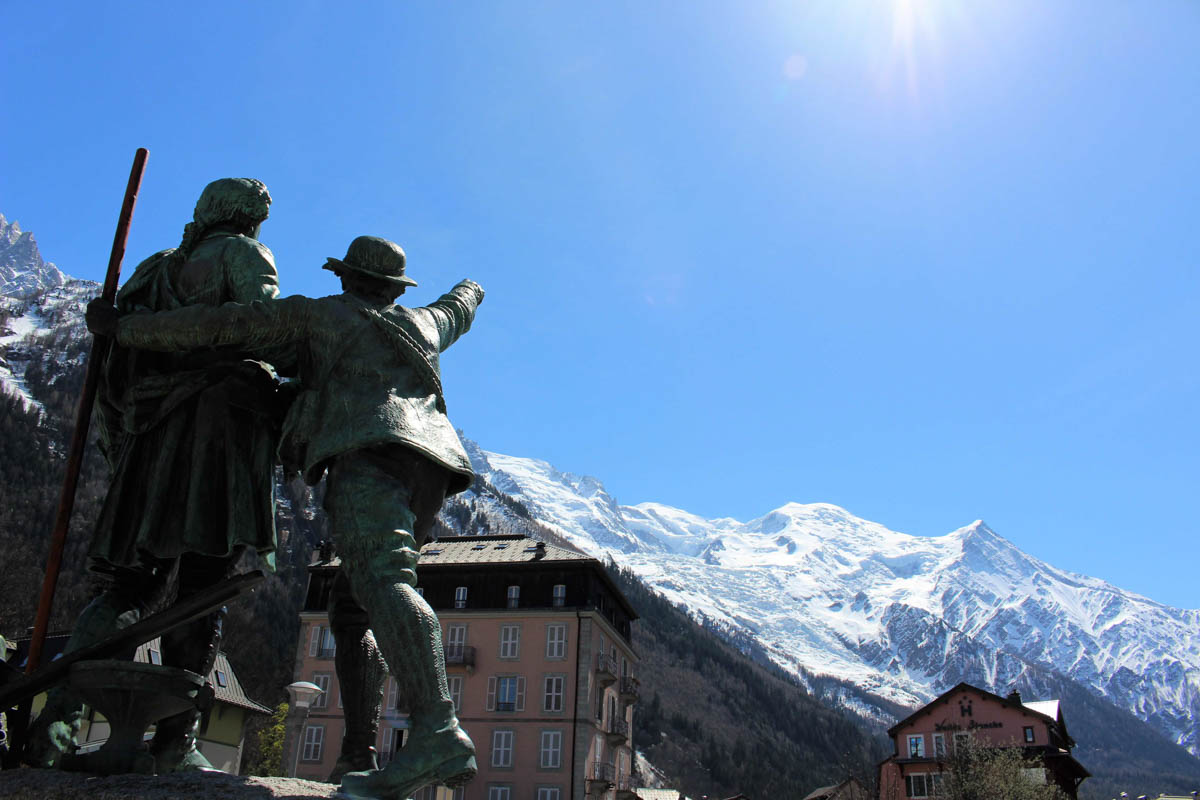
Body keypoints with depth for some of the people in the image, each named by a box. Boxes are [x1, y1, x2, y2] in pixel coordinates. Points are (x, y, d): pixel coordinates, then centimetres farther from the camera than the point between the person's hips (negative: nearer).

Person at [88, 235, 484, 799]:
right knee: (353, 607, 13)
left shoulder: (320, 315, 17)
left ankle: (438, 734, -46)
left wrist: (124, 327, 19)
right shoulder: (418, 324, 32)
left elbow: (223, 325, 12)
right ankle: (359, 755, 3)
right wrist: (471, 292, 79)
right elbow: (453, 313, 55)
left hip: (368, 454, -7)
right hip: (430, 471, 7)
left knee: (382, 579, -26)